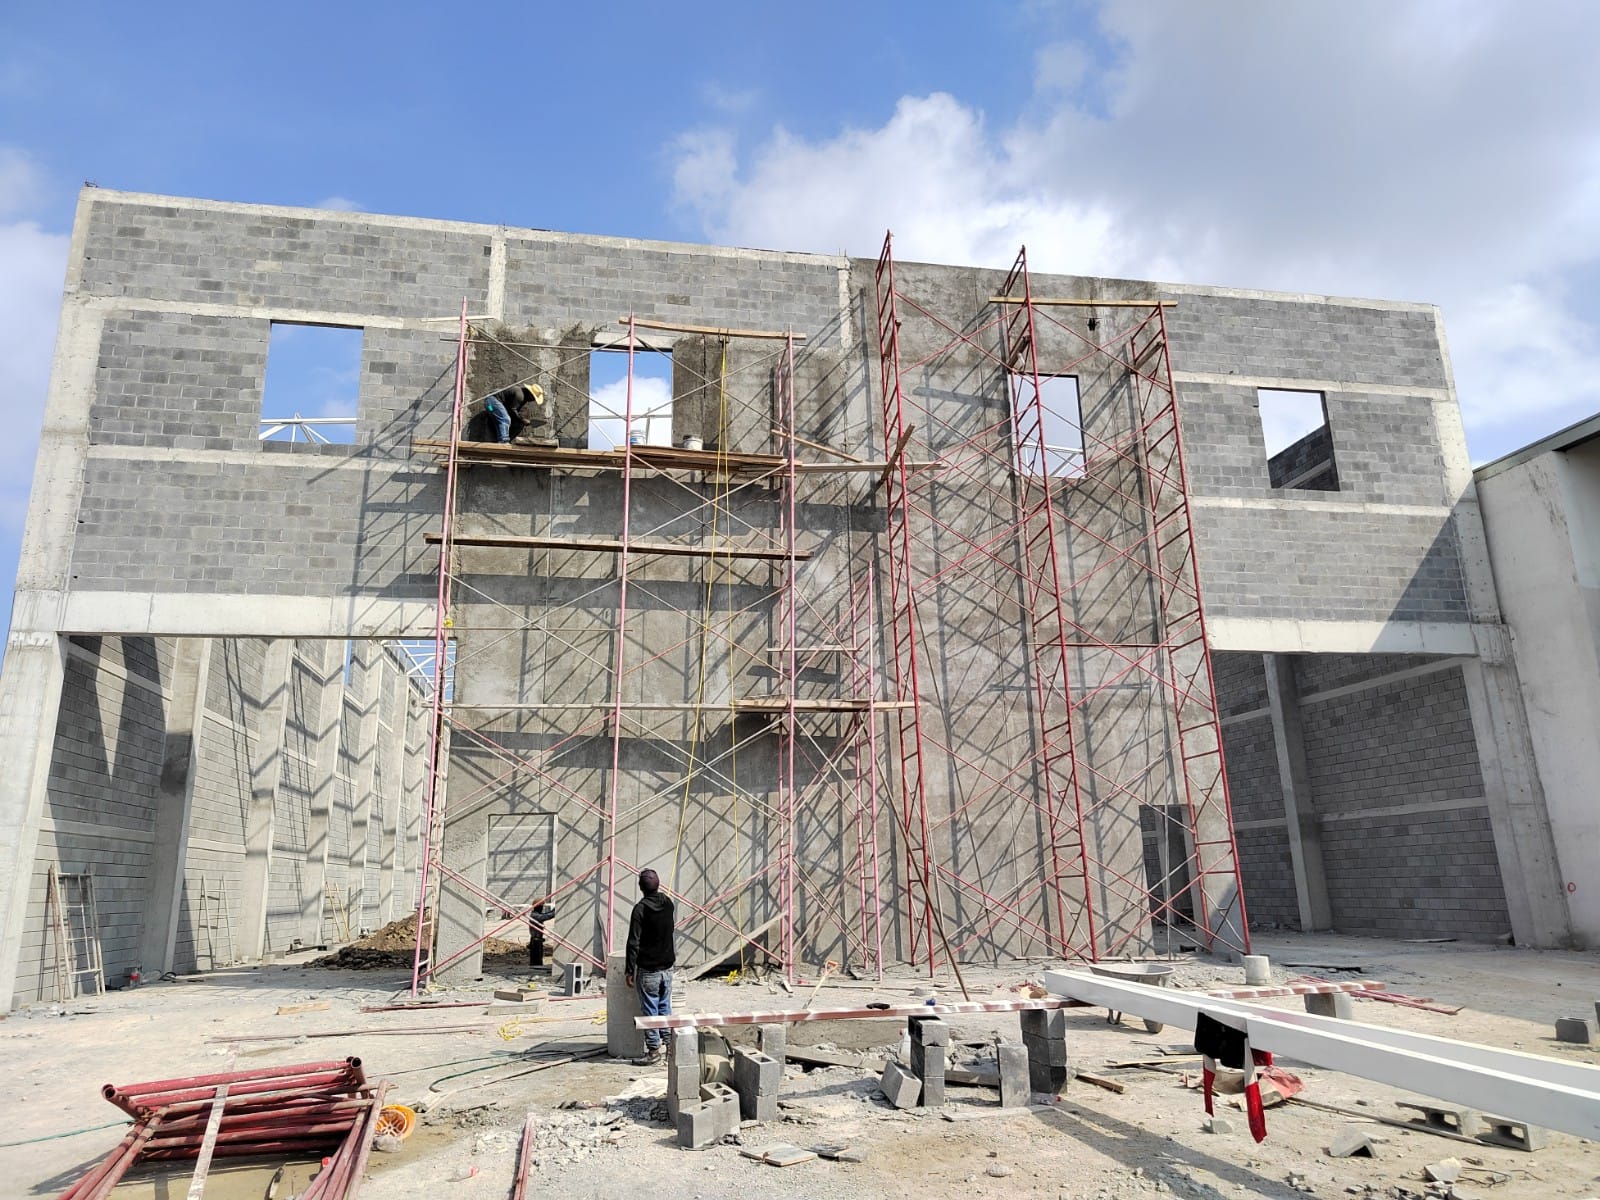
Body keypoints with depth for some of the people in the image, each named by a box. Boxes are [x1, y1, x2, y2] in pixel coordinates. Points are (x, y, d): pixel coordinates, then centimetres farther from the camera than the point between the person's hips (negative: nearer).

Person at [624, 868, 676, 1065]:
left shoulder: (640, 909, -17)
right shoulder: (668, 902, 2)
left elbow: (634, 943, -17)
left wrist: (630, 970, -11)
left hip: (648, 969, -6)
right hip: (667, 966, 6)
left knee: (650, 1010, 3)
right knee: (665, 1007, 16)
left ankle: (653, 1051, 8)